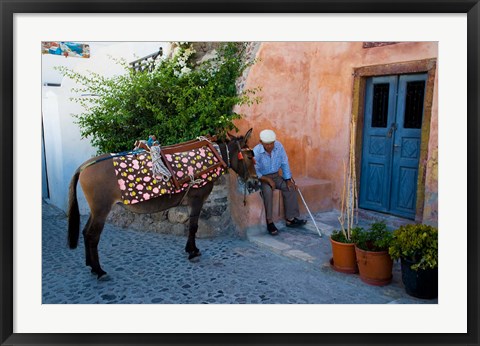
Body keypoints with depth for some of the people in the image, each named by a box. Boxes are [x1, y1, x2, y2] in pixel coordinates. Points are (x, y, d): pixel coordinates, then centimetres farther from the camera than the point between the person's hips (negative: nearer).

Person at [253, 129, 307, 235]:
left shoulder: (279, 146, -9)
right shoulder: (256, 152, -22)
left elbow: (285, 164, -1)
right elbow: (255, 172, -18)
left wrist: (288, 180, -7)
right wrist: (268, 180, -26)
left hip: (276, 176, 5)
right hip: (261, 178, -5)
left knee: (290, 188, -17)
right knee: (268, 191, -34)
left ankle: (290, 219, -9)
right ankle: (269, 222, -26)